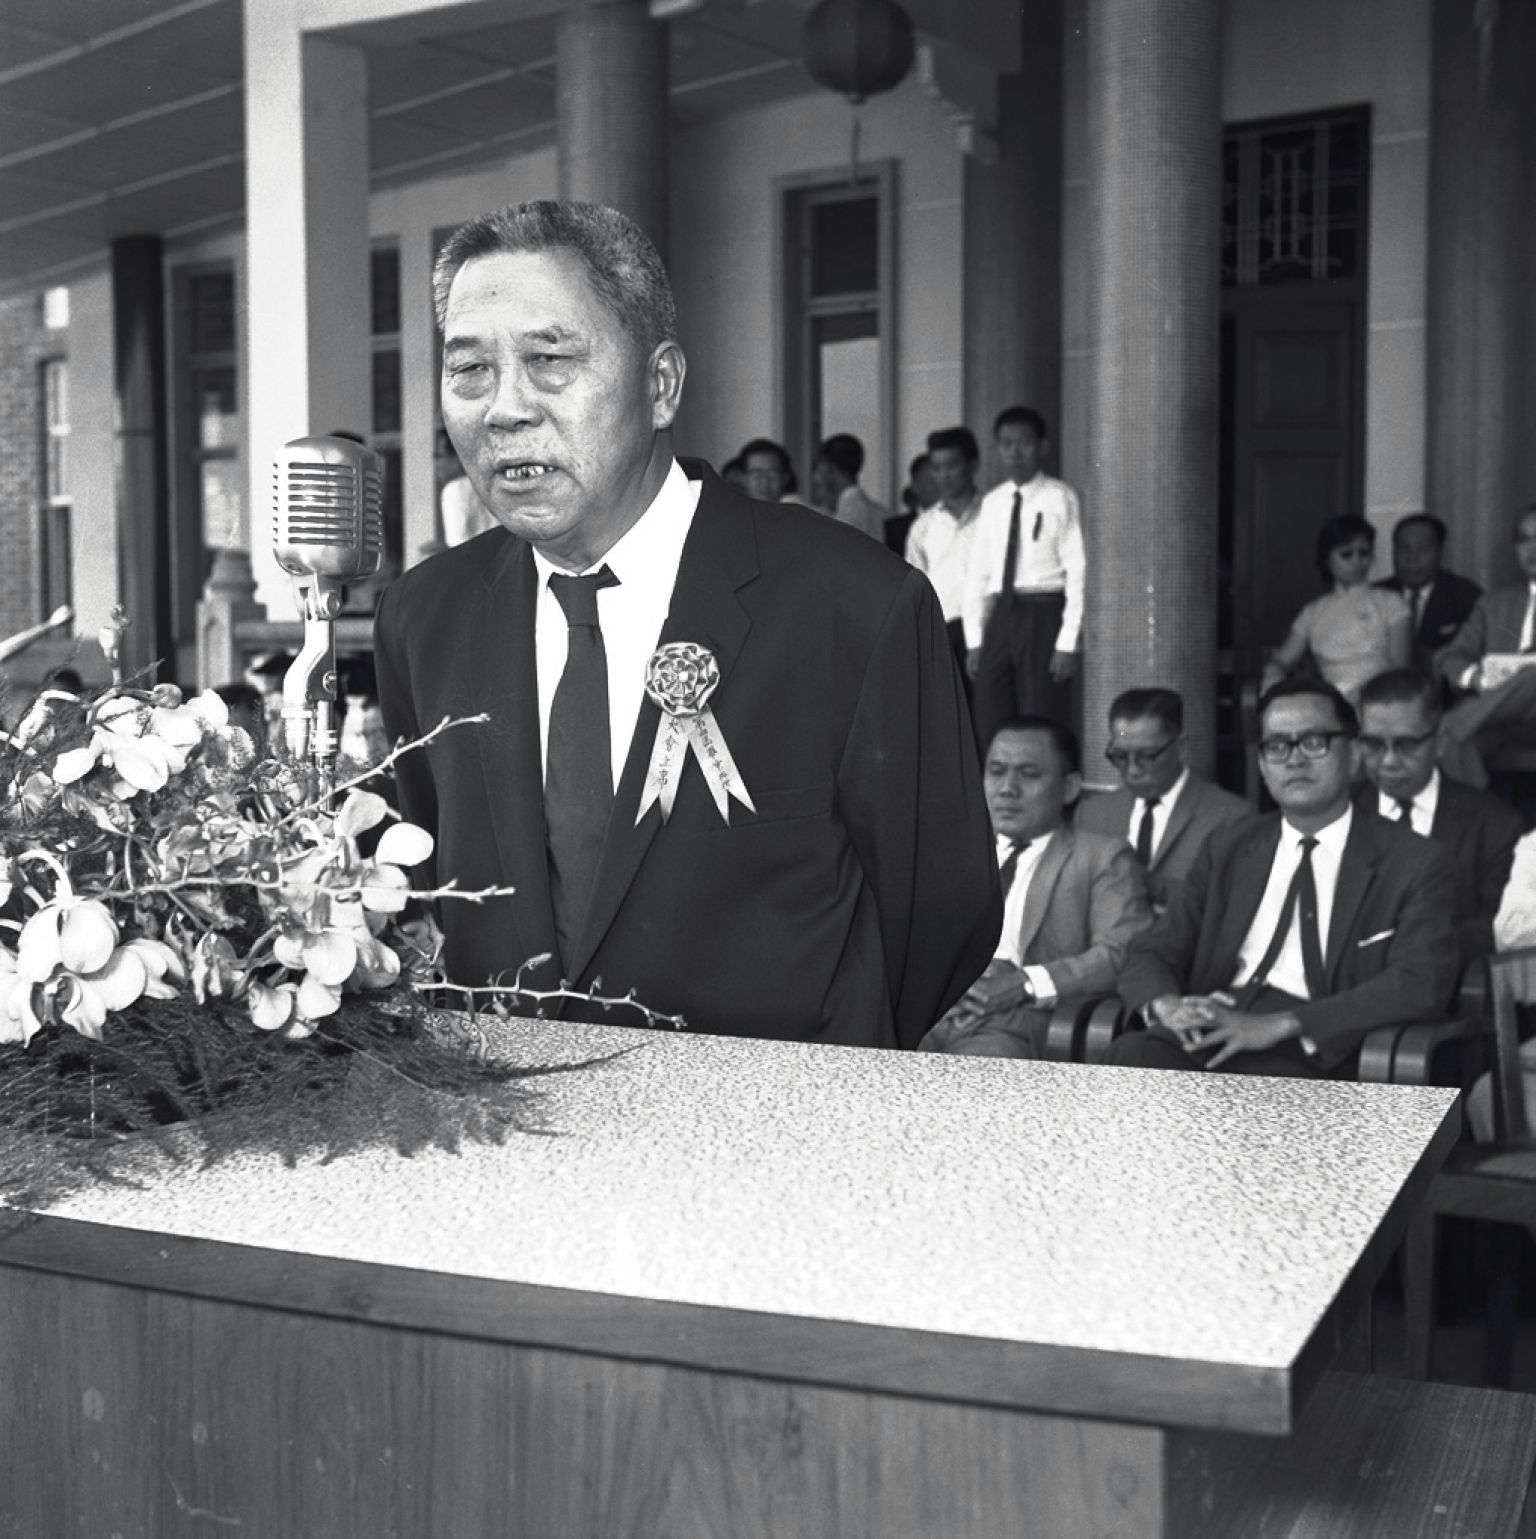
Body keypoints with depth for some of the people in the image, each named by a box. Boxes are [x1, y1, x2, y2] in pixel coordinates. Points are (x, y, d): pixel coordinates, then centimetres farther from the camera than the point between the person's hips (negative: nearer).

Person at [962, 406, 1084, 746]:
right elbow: (978, 573, 13)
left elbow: (1078, 571, -9)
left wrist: (1067, 642, -13)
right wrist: (975, 640, 7)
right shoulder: (992, 502, 11)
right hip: (1001, 616, 5)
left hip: (1044, 615, -5)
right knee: (990, 731, 5)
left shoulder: (1060, 498, -5)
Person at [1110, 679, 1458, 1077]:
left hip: (1315, 1056, -4)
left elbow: (1420, 987, -8)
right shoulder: (1228, 849, 21)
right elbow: (1150, 954, 17)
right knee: (1133, 1052, -32)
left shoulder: (1414, 864, 7)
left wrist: (1280, 1024, -19)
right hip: (1209, 1034, 4)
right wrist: (1165, 1005, -9)